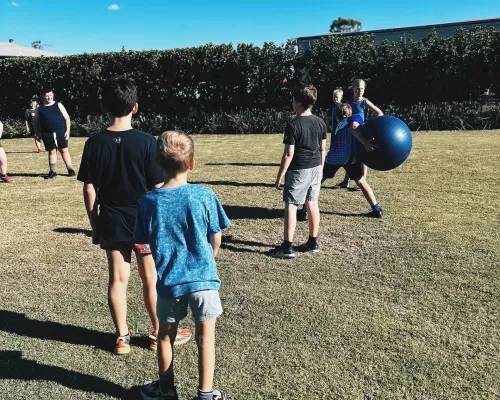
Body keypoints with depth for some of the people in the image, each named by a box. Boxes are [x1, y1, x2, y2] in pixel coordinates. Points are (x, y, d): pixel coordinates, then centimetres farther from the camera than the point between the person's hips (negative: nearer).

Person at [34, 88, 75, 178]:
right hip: (47, 134, 1)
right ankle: (52, 171, 12)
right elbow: (36, 122, 13)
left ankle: (70, 169, 6)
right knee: (52, 152, 5)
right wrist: (37, 134, 5)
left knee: (64, 150, 2)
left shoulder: (58, 105, 6)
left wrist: (67, 130, -4)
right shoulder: (39, 108, 9)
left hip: (61, 132, -1)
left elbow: (67, 118, 4)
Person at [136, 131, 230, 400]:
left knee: (166, 335, 21)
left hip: (168, 280, 2)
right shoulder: (204, 196, -13)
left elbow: (143, 244, 2)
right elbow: (216, 240, -3)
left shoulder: (148, 201, -9)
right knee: (205, 337, 13)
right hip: (203, 278, -1)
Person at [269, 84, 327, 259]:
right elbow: (322, 149, 10)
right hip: (315, 168, 7)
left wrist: (280, 176, -10)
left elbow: (289, 154, -16)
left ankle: (287, 247, 1)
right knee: (312, 204, 13)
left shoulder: (293, 125, -15)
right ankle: (313, 242, 22)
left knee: (290, 206, -1)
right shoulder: (320, 122, 5)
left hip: (298, 170, -7)